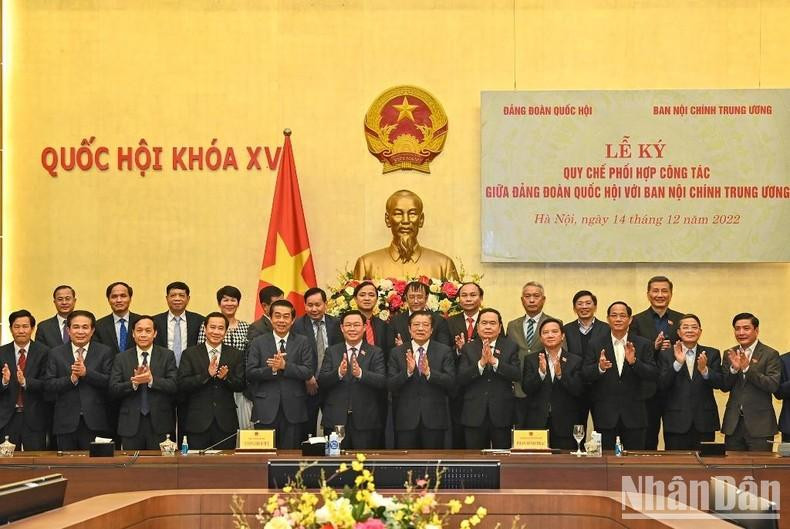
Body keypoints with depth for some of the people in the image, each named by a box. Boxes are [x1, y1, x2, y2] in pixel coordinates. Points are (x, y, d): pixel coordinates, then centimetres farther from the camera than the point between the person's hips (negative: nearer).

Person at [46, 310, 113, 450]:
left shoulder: (105, 352, 5)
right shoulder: (56, 353, 9)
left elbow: (110, 383, -5)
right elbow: (50, 385, 1)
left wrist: (86, 373, -16)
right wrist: (71, 379, -15)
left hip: (95, 423, -1)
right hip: (66, 422, 1)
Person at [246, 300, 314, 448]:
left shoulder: (302, 342, 7)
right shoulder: (258, 343, 8)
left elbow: (309, 372, -4)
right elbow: (250, 373, -1)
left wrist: (285, 366, -16)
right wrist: (272, 369, -16)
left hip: (293, 411, 0)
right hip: (266, 410, 0)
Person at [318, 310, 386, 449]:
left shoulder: (375, 353, 3)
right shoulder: (331, 352, 9)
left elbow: (383, 382, -10)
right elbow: (321, 382, -1)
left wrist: (361, 373, -27)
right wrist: (339, 373, -21)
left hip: (365, 421, -1)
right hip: (336, 420, 1)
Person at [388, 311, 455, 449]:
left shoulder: (444, 352, 3)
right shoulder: (397, 353, 5)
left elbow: (451, 383, -6)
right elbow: (391, 385, -1)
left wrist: (429, 372, -20)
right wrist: (408, 371, -18)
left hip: (434, 418, -1)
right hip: (406, 419, 1)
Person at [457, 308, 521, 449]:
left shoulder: (511, 347, 5)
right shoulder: (468, 349, 6)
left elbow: (517, 375, -9)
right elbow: (460, 379, -6)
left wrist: (494, 361, -19)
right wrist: (481, 363, -19)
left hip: (502, 415, 0)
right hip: (474, 415, 0)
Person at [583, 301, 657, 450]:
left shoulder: (643, 345, 5)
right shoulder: (595, 345, 5)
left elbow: (653, 375, -3)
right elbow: (585, 375, -3)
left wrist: (634, 361, -20)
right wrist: (599, 368, -24)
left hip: (633, 416, 0)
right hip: (605, 414, 0)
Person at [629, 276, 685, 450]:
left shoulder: (681, 320, 9)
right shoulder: (637, 321, 4)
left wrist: (672, 349, -12)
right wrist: (654, 347, -18)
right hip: (648, 390, -1)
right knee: (647, 442, 3)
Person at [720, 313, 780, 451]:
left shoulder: (770, 354, -3)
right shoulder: (729, 354, 11)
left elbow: (773, 385, -14)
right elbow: (724, 387, 5)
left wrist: (747, 368, -23)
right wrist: (734, 369, -14)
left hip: (760, 424, -4)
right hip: (733, 423, 4)